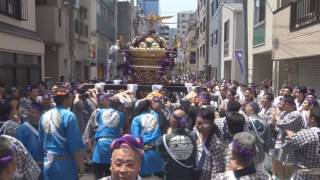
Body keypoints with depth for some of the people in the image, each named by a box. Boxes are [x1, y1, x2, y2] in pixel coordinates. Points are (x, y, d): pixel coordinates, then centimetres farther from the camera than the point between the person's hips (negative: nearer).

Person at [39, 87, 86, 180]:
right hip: (65, 163, -6)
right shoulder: (69, 116, -14)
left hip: (47, 163, 6)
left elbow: (41, 142, 9)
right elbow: (75, 145, -15)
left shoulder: (44, 116, 4)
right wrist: (81, 165, -7)